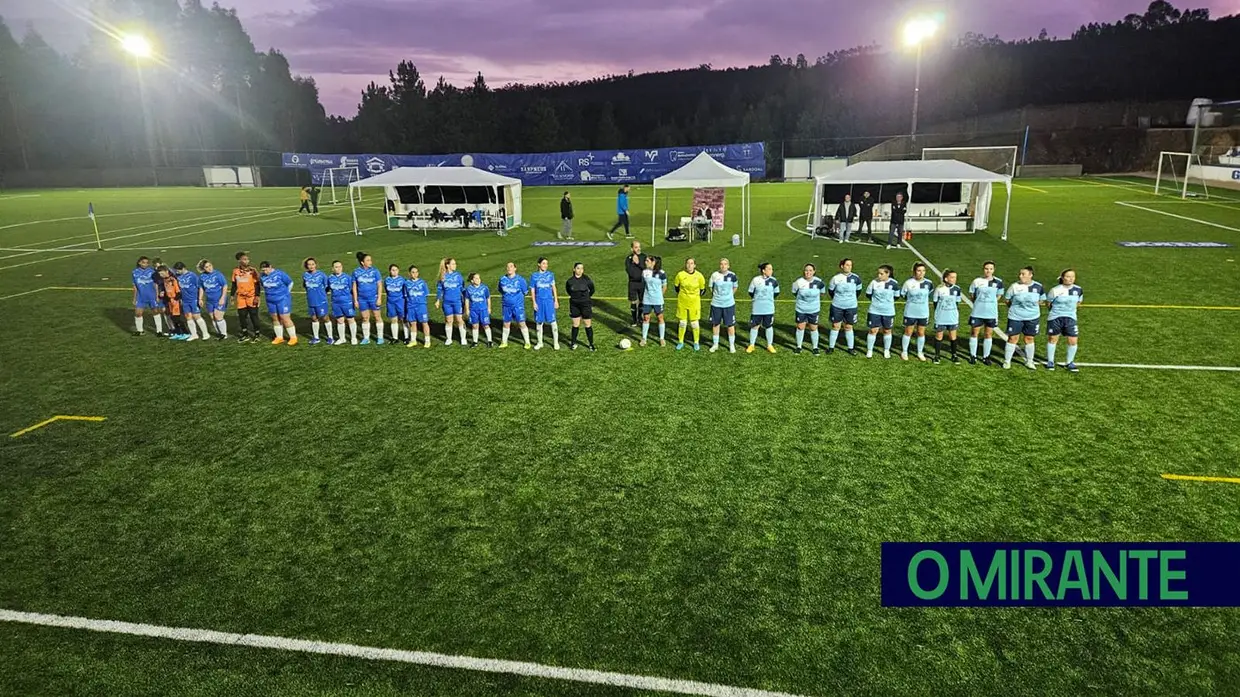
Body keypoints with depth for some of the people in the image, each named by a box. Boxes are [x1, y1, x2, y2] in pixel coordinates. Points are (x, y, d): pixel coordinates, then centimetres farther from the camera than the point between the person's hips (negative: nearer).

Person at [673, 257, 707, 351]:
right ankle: (680, 342, 21)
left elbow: (702, 289, 6)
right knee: (682, 323, 7)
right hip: (682, 302, 1)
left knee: (695, 323, 3)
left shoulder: (699, 276, -9)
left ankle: (696, 343, 18)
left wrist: (695, 296, 6)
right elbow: (676, 286, 10)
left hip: (694, 303, -1)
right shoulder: (680, 275, -8)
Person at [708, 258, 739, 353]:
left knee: (730, 325, 2)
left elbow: (735, 287, 12)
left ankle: (732, 345, 15)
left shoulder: (732, 276, -5)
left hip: (729, 304, -1)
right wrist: (716, 296, 10)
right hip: (716, 304, 1)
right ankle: (715, 344, 23)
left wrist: (729, 295, 11)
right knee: (715, 324, 9)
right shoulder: (714, 275, -6)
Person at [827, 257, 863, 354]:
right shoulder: (836, 278, -9)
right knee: (835, 326, 6)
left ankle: (851, 348, 17)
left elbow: (859, 290, 10)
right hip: (837, 306, 0)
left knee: (848, 327, 7)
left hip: (851, 307, 1)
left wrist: (853, 299, 12)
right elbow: (830, 290, 6)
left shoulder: (855, 278, -6)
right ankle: (831, 347, 16)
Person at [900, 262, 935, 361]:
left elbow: (931, 294, 13)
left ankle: (920, 353, 24)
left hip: (923, 313, 2)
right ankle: (904, 352, 21)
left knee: (921, 333, 10)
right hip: (910, 313, -2)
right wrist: (912, 301, 2)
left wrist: (924, 301, 8)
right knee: (908, 332, 7)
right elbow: (902, 294, 0)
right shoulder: (909, 283, -13)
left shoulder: (928, 283, -5)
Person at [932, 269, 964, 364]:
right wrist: (937, 315, 0)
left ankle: (954, 355, 18)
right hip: (940, 318, -2)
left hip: (953, 318, 2)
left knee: (953, 336, 7)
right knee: (939, 336, 7)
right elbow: (935, 303, 0)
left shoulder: (957, 289, -1)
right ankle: (937, 355, 18)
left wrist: (958, 317, 9)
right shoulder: (939, 289, -9)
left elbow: (957, 304, 8)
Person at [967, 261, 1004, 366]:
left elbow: (998, 296, 11)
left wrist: (990, 303, 3)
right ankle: (973, 356, 17)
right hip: (977, 312, -1)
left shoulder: (998, 282, -2)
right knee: (974, 333, 5)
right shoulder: (977, 281, -5)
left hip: (991, 313, 1)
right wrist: (979, 302, 4)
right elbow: (971, 295, 7)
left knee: (989, 334, 7)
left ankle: (986, 357, 18)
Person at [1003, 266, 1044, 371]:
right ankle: (1007, 361, 11)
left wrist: (1033, 307, 2)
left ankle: (1029, 361, 25)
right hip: (1015, 317, -2)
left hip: (1032, 317, 2)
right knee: (1013, 338, 1)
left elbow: (1041, 300, 10)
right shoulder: (1014, 286, -11)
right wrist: (1015, 308, 3)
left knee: (1029, 338, 11)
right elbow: (1007, 299, 1)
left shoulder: (1038, 287, -4)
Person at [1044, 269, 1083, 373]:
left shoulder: (1078, 290, -1)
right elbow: (1048, 302, 0)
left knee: (1073, 341, -1)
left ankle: (1070, 362, 17)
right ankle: (1050, 362, 24)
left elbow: (1078, 301, 17)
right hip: (1055, 317, -3)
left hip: (1070, 318, 3)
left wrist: (1070, 308, 8)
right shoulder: (1055, 290, -14)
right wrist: (1057, 308, 6)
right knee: (1052, 339, 9)